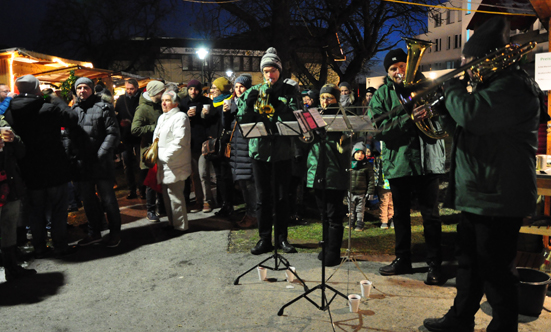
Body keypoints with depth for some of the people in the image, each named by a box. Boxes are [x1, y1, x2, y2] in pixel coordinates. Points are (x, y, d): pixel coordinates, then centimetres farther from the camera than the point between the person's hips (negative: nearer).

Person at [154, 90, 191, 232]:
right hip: (164, 163, 9)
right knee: (167, 194, 13)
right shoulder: (162, 118, 21)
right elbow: (156, 136, 28)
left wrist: (166, 156, -17)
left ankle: (180, 225, 3)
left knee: (175, 194, -7)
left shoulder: (180, 117, -8)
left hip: (174, 164, -9)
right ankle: (172, 222, 24)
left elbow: (180, 141, -18)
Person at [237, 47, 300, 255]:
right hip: (260, 149, 1)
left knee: (282, 196, 7)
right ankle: (264, 239, 15)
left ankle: (282, 237, 19)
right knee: (263, 196, 5)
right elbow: (242, 120, 3)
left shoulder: (289, 90, 4)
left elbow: (295, 117, -9)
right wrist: (248, 103, -14)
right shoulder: (254, 91, 8)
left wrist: (277, 102, -20)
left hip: (282, 149, -1)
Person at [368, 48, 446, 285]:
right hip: (397, 162, 2)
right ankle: (403, 259, 28)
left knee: (431, 215, 0)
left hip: (426, 159, -1)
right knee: (400, 214, 13)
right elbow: (380, 128, -9)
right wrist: (409, 118, -21)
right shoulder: (381, 95, 5)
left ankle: (434, 264, 13)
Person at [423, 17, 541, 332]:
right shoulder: (494, 85, 17)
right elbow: (463, 123, 23)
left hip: (498, 198, -11)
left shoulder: (513, 87, -17)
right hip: (477, 194, 11)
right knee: (469, 262, 20)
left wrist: (453, 85, -13)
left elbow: (471, 115, -32)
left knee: (496, 270, 1)